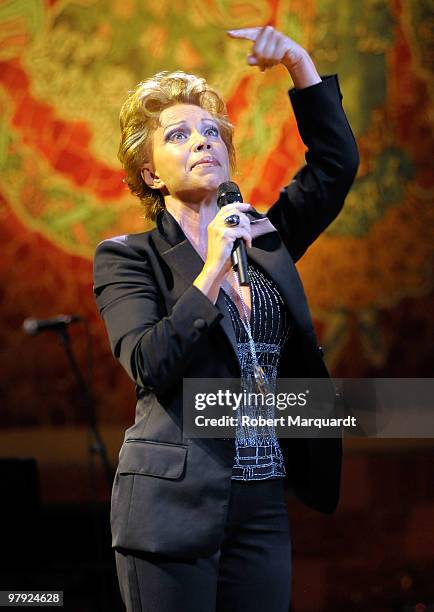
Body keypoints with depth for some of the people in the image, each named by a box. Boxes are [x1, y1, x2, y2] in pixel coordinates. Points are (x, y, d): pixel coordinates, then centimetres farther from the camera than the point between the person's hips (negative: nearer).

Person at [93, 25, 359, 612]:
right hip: (172, 505, -4)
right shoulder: (128, 257, 0)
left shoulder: (263, 239, 14)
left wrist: (299, 62, -1)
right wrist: (213, 270, -19)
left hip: (263, 503, 5)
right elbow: (150, 368, -14)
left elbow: (336, 163, 7)